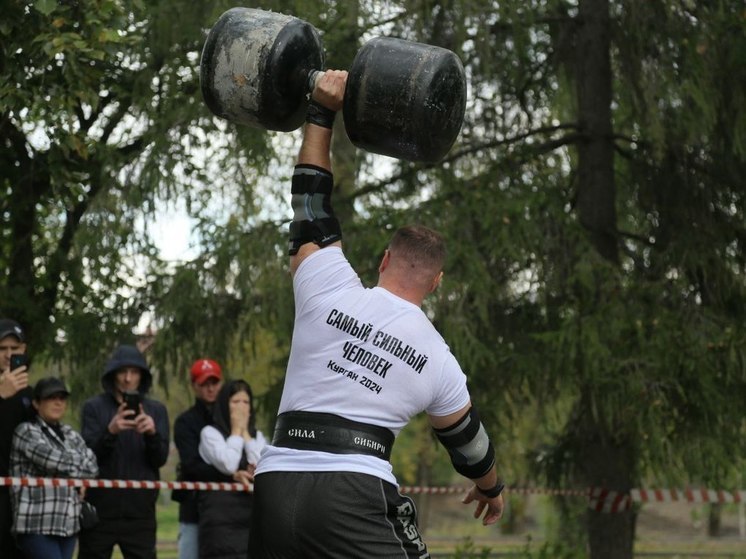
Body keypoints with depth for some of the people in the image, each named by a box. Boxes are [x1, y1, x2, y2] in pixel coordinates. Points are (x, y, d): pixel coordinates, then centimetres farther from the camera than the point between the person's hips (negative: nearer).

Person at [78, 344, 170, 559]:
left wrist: (152, 433, -21)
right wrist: (110, 431, -26)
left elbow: (160, 458, 0)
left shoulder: (156, 410, 10)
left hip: (140, 511, 1)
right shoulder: (94, 407, 5)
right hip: (100, 509, -1)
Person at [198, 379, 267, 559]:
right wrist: (236, 430, 0)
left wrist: (245, 432, 2)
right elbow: (228, 464, -13)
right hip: (222, 516, -4)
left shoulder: (257, 436, 18)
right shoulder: (210, 433, 3)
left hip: (253, 515, 4)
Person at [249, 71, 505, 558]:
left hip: (275, 486, 3)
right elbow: (467, 438, 27)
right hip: (355, 498, -3)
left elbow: (312, 203, 18)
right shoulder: (438, 362, 11)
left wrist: (322, 114, 24)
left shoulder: (329, 292, 8)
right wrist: (491, 487, 48)